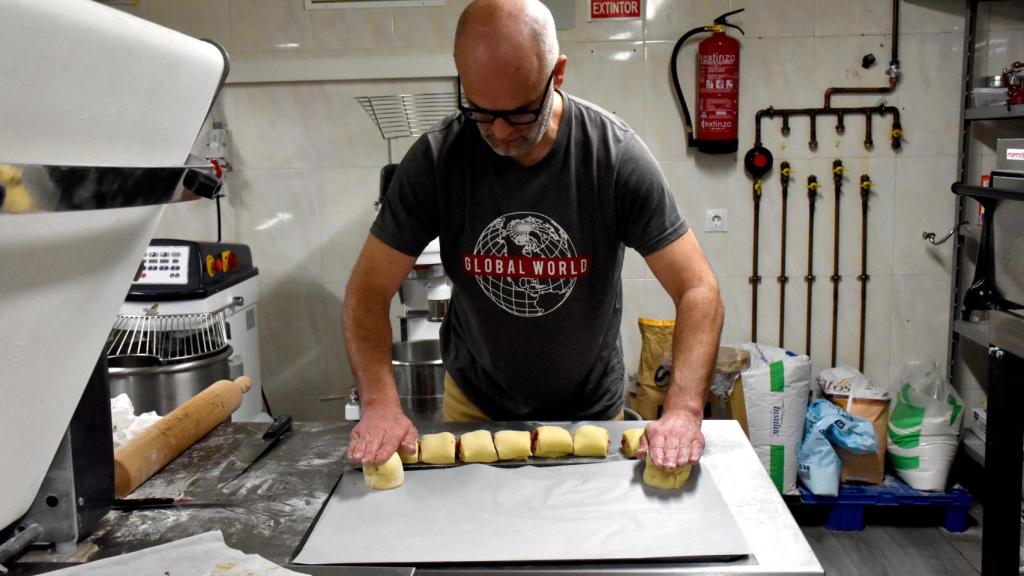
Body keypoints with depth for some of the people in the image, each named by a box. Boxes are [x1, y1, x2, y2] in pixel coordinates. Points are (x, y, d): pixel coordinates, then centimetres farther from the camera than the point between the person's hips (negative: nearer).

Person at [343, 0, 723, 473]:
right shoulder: (435, 158, -19)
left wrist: (683, 410, -35)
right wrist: (380, 403, -31)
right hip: (473, 405, 1)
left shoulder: (618, 156, -22)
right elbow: (369, 289, -15)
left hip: (591, 410, 0)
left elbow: (698, 290, -21)